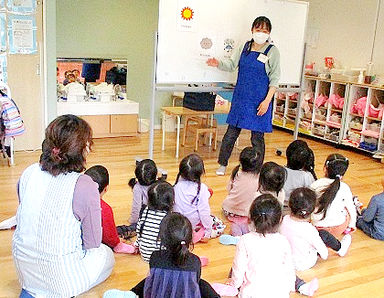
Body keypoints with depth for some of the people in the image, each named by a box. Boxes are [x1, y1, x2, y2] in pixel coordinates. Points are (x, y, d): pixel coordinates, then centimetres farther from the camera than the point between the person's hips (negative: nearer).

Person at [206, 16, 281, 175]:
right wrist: (218, 64, -14)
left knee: (257, 136, 4)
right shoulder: (244, 47, 8)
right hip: (241, 97, 4)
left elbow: (274, 79, -5)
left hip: (259, 100, -3)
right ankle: (222, 164, 22)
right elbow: (232, 64, 8)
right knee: (231, 132, 8)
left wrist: (267, 100, -13)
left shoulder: (272, 51, -4)